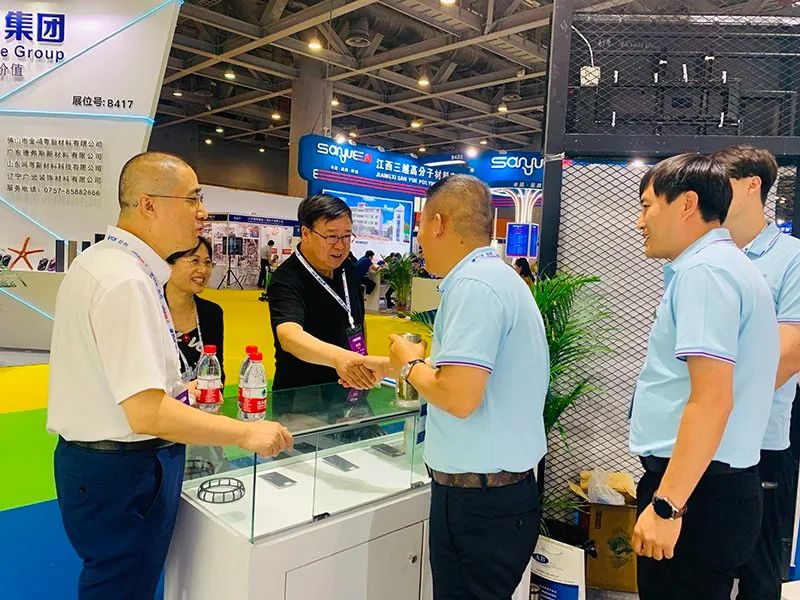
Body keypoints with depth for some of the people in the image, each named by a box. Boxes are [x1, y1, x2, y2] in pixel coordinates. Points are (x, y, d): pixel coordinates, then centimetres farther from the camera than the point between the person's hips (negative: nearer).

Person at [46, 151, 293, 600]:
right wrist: (246, 433, -23)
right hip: (123, 474, -10)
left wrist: (175, 387, 22)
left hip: (97, 458, 10)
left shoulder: (102, 260, 7)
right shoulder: (126, 281, -26)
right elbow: (148, 414, -30)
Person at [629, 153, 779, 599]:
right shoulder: (729, 264, 15)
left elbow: (712, 400, -25)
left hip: (696, 487, -10)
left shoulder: (704, 271, -17)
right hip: (718, 483, 10)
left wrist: (667, 505, -23)